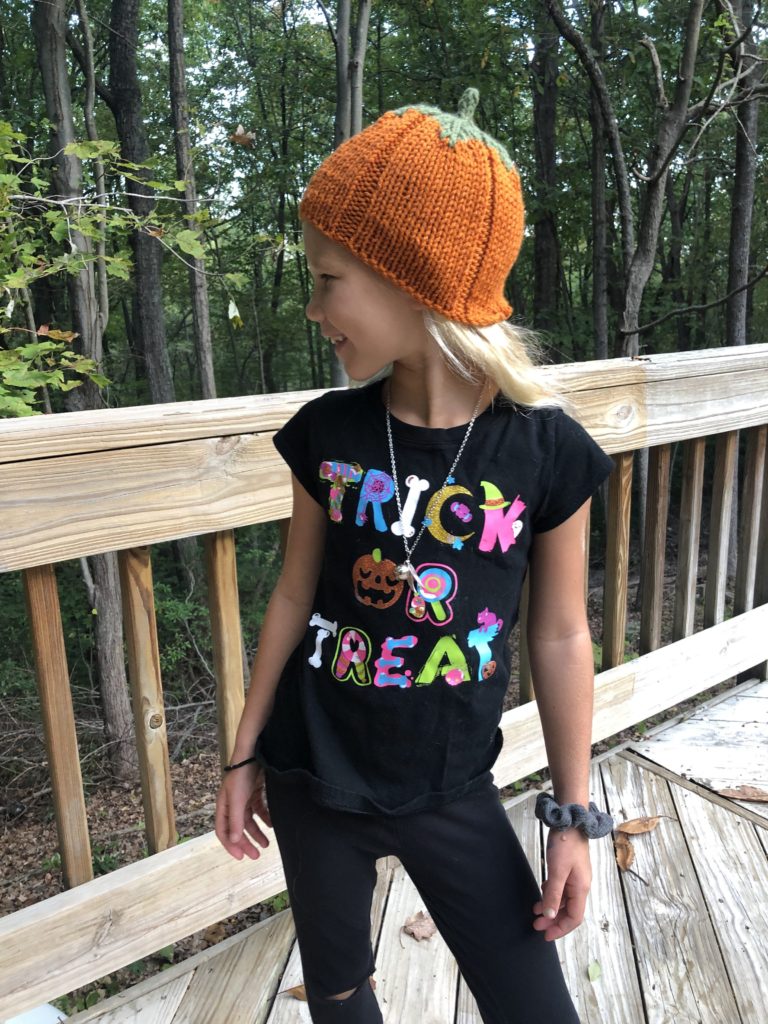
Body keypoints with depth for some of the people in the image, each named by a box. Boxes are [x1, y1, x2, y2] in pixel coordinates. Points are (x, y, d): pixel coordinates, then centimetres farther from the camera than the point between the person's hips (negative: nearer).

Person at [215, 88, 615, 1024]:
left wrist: (572, 816, 0)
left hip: (451, 795, -1)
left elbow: (560, 637, -6)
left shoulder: (548, 451, -16)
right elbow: (296, 596, 0)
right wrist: (245, 754, 7)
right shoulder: (326, 435, -10)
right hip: (313, 779, 2)